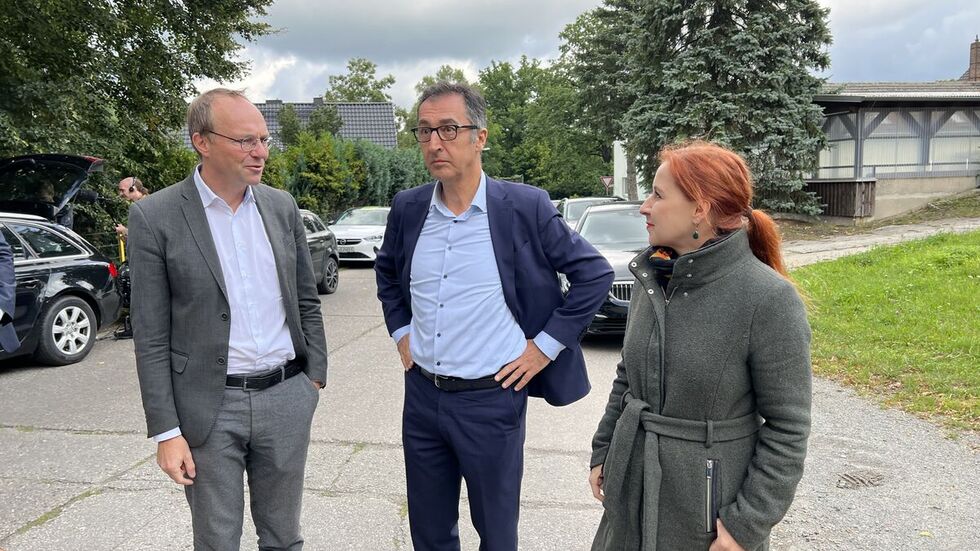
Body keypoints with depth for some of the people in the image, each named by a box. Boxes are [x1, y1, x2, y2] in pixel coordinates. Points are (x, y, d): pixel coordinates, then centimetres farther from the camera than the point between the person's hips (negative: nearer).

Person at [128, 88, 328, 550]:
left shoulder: (281, 206, 4)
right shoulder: (155, 217, -8)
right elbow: (151, 338, -7)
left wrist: (316, 374, 8)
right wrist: (166, 432, -8)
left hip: (287, 397, 3)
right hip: (209, 408, -3)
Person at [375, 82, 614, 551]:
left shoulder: (525, 207, -13)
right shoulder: (407, 208, 1)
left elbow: (595, 273, -6)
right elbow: (387, 271, 20)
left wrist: (545, 345, -8)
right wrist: (400, 331, 10)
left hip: (492, 398, -4)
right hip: (421, 394, 4)